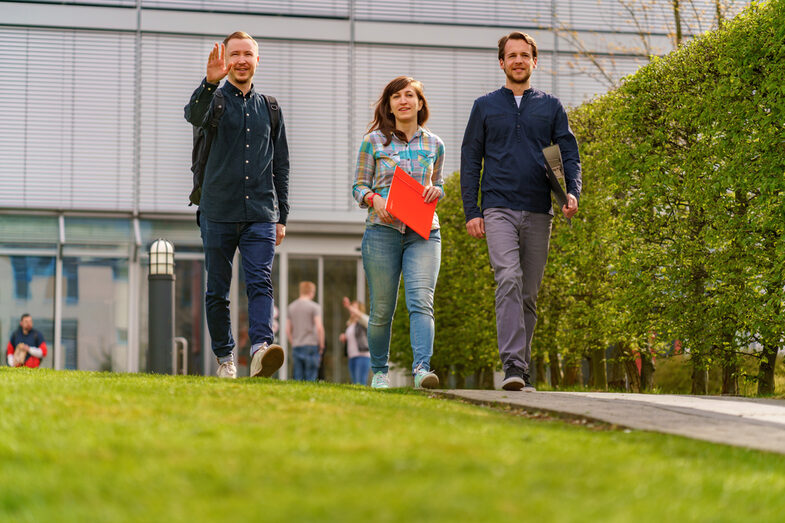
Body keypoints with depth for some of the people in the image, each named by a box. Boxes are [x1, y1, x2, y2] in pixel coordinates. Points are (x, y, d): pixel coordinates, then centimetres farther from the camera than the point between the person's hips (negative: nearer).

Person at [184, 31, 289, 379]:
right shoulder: (215, 99, 5)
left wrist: (282, 216, 14)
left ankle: (260, 348, -29)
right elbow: (194, 115, -21)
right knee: (217, 291, 4)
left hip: (260, 215, 1)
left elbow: (281, 166, 19)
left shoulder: (270, 108, 15)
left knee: (261, 282, -15)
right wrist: (211, 82, -41)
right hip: (218, 213, -1)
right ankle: (224, 358, 15)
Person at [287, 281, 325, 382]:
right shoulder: (314, 307, -4)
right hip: (311, 345, -5)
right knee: (310, 379, -5)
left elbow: (288, 330, 13)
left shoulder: (291, 307, 12)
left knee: (297, 379, 5)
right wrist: (321, 346, -3)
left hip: (296, 347, 5)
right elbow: (319, 328, -12)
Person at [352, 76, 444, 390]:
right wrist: (375, 199, -13)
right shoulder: (374, 141, 7)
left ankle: (422, 368, -28)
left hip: (423, 233, 1)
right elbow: (359, 186, 8)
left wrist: (435, 191, -1)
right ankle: (379, 372, 20)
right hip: (382, 229, -1)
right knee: (382, 308, 3)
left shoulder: (434, 145, 13)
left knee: (421, 300, -18)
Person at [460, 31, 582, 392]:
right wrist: (471, 212, 0)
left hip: (539, 212, 2)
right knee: (509, 280, -21)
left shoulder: (551, 107, 14)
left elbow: (569, 154, 11)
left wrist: (572, 193, -9)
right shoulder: (485, 106, 12)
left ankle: (521, 370, 11)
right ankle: (512, 365, -27)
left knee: (529, 293, 4)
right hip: (499, 209, -2)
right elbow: (470, 161, 10)